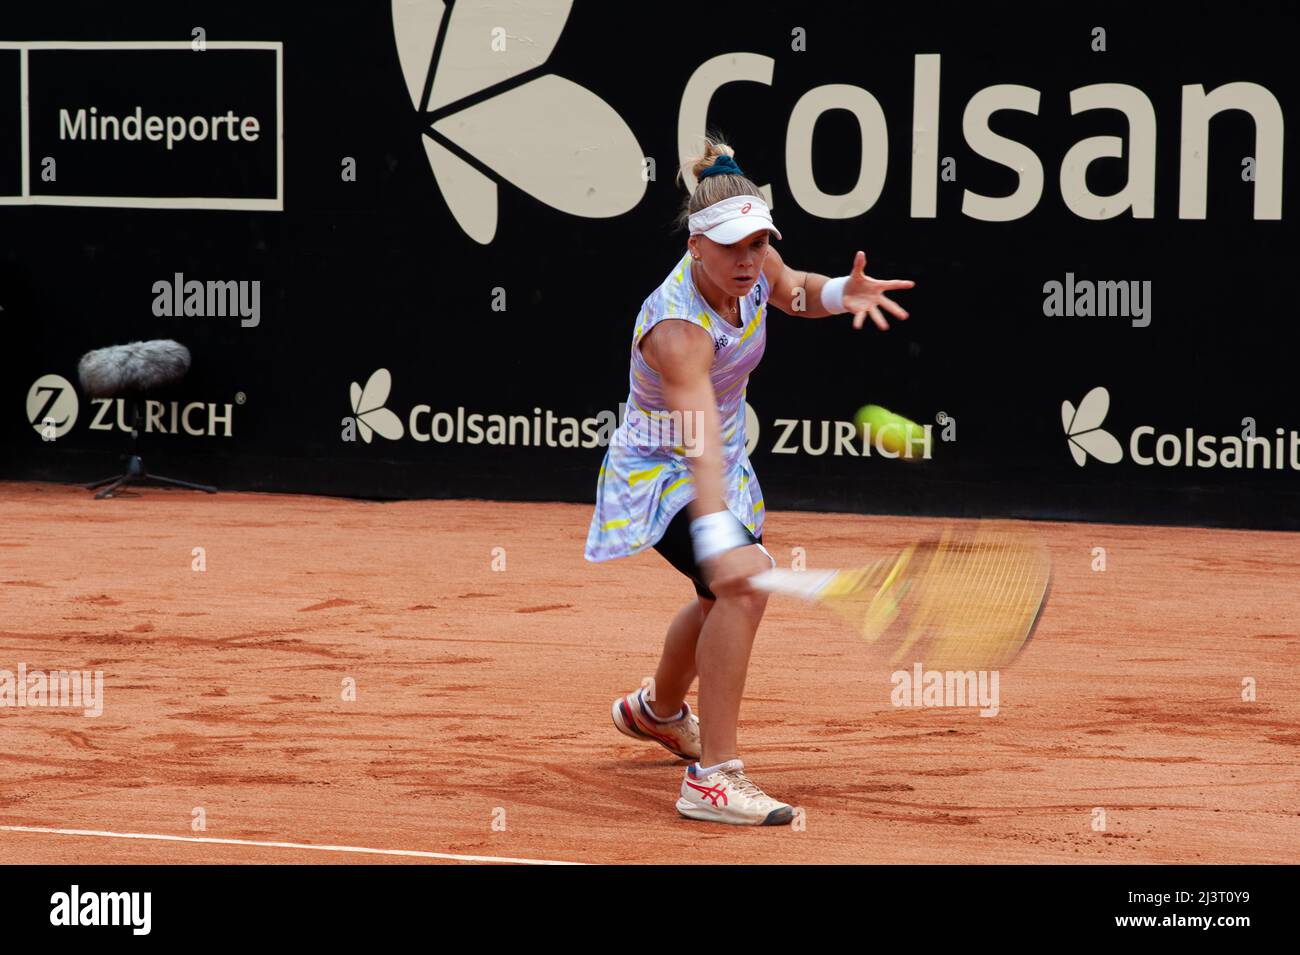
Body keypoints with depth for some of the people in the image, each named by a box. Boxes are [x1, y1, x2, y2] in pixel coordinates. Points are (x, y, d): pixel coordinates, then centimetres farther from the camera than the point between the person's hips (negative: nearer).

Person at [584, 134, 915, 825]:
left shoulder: (753, 267, -14)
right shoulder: (678, 327, -35)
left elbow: (795, 294, 12)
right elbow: (699, 435, -49)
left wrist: (839, 292, -11)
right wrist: (717, 536, -62)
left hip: (723, 466, 9)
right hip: (658, 474, -9)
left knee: (726, 597, 28)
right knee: (745, 580, -31)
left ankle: (657, 710, 60)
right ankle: (712, 780, -27)